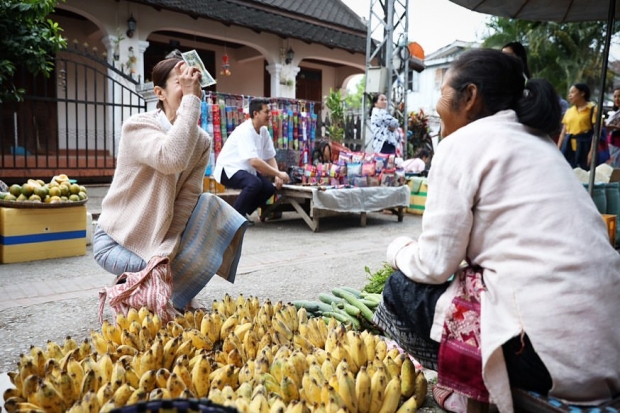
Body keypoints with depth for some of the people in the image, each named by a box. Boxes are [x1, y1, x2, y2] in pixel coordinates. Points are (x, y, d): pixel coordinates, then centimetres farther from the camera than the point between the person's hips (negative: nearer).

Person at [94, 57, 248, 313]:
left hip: (161, 234, 5)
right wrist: (190, 98, -36)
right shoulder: (137, 126, -21)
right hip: (117, 240, -5)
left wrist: (165, 251, -27)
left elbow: (188, 198, -15)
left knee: (211, 208, -18)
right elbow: (173, 160, -42)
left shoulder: (202, 141, -7)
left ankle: (181, 295, 3)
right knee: (162, 276, -28)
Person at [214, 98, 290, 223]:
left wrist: (276, 177, -11)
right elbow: (254, 161, -37)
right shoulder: (245, 131, -27)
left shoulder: (264, 130, -1)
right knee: (255, 183, -32)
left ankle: (242, 213, 10)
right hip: (228, 169, -8)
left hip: (245, 169, 8)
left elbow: (270, 157, 5)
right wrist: (279, 174, -31)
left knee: (269, 187, -7)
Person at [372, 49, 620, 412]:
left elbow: (435, 264, -10)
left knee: (404, 290, 5)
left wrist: (398, 250, 11)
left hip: (552, 348, -8)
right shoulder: (537, 142, 17)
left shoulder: (464, 142, -7)